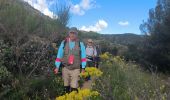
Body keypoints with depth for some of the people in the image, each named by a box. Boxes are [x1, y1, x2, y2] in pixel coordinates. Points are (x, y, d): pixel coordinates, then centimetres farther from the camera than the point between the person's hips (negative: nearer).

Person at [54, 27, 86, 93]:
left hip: (76, 69, -2)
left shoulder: (80, 44, 0)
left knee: (74, 87, -4)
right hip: (65, 68, 2)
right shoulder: (64, 43, 2)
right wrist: (57, 67, 1)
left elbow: (83, 57, 2)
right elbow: (59, 55, 4)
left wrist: (83, 68, -1)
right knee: (66, 86, 13)